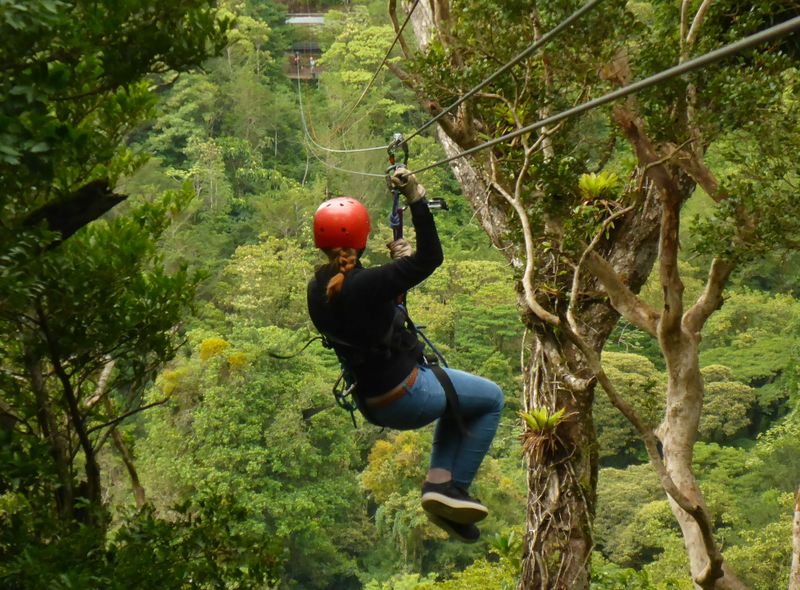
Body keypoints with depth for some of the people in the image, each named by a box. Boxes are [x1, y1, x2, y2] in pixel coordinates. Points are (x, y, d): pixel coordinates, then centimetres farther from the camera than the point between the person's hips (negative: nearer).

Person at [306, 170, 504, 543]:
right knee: (491, 399, 16)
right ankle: (455, 488, 11)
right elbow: (430, 258, -26)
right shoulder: (364, 285, -28)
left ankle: (439, 482, 19)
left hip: (372, 405, 8)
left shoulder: (317, 291, -3)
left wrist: (397, 263, 13)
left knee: (459, 400, 33)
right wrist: (416, 199, -24)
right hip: (408, 398, -8)